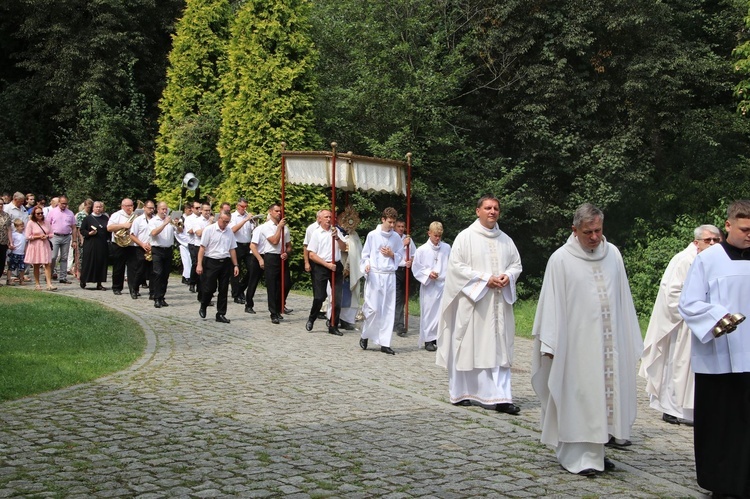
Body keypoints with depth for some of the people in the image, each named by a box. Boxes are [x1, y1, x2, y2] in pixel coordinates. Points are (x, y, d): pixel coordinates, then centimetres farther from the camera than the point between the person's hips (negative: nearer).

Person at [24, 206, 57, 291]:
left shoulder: (46, 222, 7)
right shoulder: (30, 223, -5)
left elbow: (51, 234, 11)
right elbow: (28, 237, -9)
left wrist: (46, 236, -10)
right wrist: (39, 237, -15)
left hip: (45, 246, 3)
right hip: (35, 247, -3)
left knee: (48, 264, -8)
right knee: (36, 266, 7)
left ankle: (49, 284, -12)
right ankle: (37, 284, 17)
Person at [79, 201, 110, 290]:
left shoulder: (106, 218, 11)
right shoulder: (87, 218, 2)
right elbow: (82, 230, 1)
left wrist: (109, 239, 1)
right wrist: (89, 233, -16)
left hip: (102, 245, 3)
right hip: (90, 245, -3)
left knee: (101, 263, 3)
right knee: (89, 262, -2)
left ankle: (99, 283, 9)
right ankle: (83, 281, 11)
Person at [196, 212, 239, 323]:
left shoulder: (230, 232, 9)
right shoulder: (209, 230, -5)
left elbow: (232, 249, 13)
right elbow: (202, 248, -7)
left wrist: (235, 265, 9)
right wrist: (199, 264, -11)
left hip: (225, 263, 4)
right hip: (211, 262, -4)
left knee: (223, 290, 5)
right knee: (210, 288, -2)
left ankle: (221, 314, 13)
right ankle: (203, 307, 25)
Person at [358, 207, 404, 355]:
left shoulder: (396, 237, 8)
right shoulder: (372, 235, -1)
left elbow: (400, 255, 16)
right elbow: (365, 254, 3)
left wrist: (392, 255, -4)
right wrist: (366, 265, -16)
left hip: (390, 276, 3)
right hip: (374, 275, -3)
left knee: (389, 310, 2)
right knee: (373, 308, -6)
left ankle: (384, 343, 8)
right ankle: (365, 336, 18)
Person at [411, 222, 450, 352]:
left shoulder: (447, 248, 2)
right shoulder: (422, 250, -4)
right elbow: (416, 268, -1)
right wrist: (428, 273, -13)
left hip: (444, 285, 2)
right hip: (429, 286, -2)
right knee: (429, 313, 4)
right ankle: (428, 340, 14)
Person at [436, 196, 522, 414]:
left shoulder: (505, 240, 13)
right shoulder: (466, 237, -2)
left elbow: (516, 264, 18)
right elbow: (456, 265, -9)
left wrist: (507, 276, -5)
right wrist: (485, 279, -15)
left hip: (499, 303, 4)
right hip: (472, 301, -4)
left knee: (498, 350, -1)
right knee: (469, 348, 0)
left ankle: (500, 398, -3)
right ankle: (461, 393, 13)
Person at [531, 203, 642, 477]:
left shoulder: (613, 254, 8)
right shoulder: (561, 259, -4)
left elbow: (623, 299, 12)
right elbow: (552, 303, -5)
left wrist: (630, 340, 11)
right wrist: (550, 344, -10)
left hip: (610, 342, 4)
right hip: (576, 341, -4)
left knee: (604, 392, 8)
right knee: (578, 396, -3)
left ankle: (594, 451, 20)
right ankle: (576, 456, 5)